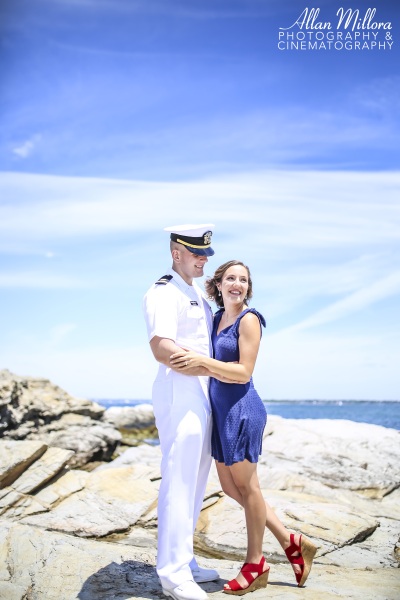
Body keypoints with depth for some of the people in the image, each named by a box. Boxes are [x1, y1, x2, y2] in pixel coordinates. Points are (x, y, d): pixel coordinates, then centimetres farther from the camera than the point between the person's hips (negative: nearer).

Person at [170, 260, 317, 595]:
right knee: (231, 487, 14)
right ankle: (291, 543, 27)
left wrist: (201, 360, -24)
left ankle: (256, 565, 24)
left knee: (246, 486, 5)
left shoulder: (249, 319, -10)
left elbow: (244, 372, -16)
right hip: (220, 410, 9)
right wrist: (193, 360, 4)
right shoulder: (217, 318, 13)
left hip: (241, 410, -9)